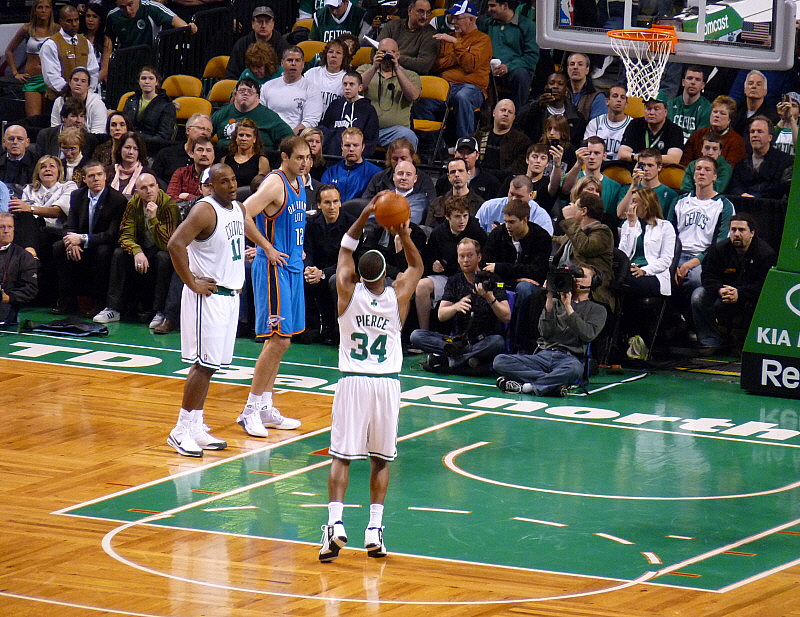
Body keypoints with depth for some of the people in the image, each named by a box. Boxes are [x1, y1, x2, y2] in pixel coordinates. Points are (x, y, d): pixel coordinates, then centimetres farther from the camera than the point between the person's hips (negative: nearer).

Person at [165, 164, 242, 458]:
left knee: (210, 365, 11)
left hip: (230, 295, 8)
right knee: (204, 364, -9)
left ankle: (196, 427, 17)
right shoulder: (205, 211, -16)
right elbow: (175, 244, -26)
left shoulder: (239, 209, 10)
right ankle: (181, 430, -4)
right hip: (208, 296, -8)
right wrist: (192, 282, -21)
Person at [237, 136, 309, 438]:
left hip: (292, 267, 9)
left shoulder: (300, 182, 11)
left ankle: (265, 408, 19)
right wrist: (268, 249, -20)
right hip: (273, 268, -9)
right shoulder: (275, 184, -16)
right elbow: (244, 216, -26)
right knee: (278, 339, -10)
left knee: (280, 341, 12)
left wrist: (297, 250, 14)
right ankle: (250, 410, -3)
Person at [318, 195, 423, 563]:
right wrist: (403, 234, 4)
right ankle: (374, 530, 4)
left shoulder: (348, 292, -3)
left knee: (341, 456, -2)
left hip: (352, 381, -1)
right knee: (380, 459, 9)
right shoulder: (398, 296, -2)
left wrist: (365, 215, 5)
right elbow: (417, 265, 17)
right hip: (386, 383, 1)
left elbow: (345, 248, 12)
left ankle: (335, 524, -17)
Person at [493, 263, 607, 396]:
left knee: (574, 369, -44)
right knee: (500, 361, -23)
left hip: (569, 357, -3)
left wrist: (568, 307, -3)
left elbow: (588, 335, -2)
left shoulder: (598, 309, 18)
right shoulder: (556, 303, 24)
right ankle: (555, 382, -30)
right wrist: (549, 299, 4)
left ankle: (523, 386, -35)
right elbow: (545, 333, 9)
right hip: (543, 354, 3)